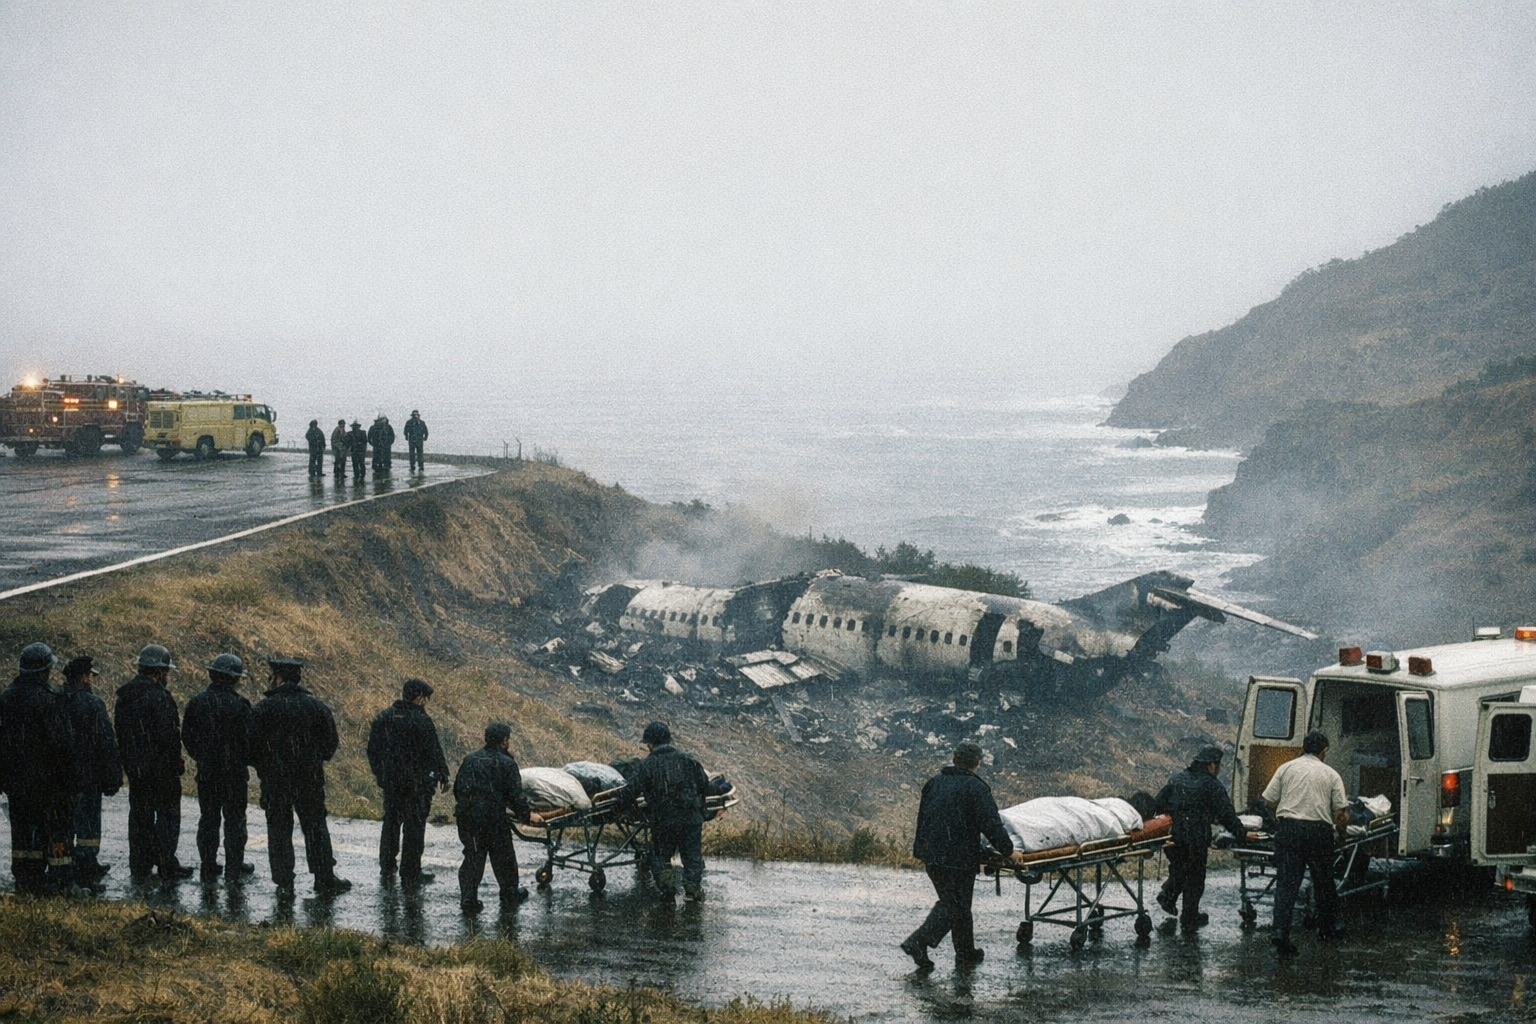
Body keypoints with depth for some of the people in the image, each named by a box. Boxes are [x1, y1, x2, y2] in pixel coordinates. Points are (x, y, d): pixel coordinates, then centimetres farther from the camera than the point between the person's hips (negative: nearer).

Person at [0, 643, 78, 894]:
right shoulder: (49, 700, -15)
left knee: (22, 827, 13)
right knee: (55, 827, 1)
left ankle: (24, 878, 15)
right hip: (47, 778, -6)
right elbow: (62, 744, -16)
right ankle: (59, 878, -2)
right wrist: (72, 779, -11)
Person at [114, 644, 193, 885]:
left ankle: (139, 870, 15)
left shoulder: (124, 696, 9)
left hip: (135, 767, 7)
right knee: (167, 815, 2)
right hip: (161, 767, -7)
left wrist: (127, 761, 19)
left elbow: (120, 732, 14)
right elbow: (169, 735, -19)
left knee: (139, 816, 12)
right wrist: (178, 764, -9)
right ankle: (167, 869, 3)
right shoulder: (159, 696, -17)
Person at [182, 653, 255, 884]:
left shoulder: (197, 702, 0)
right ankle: (233, 870, 10)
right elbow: (247, 738, -12)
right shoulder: (238, 704, -14)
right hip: (234, 772, -4)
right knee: (234, 820, 7)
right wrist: (246, 761, 7)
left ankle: (208, 870, 12)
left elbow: (187, 736, 6)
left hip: (206, 771, 4)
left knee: (208, 819, 11)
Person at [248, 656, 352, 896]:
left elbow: (253, 743, -7)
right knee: (315, 827, 10)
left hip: (274, 778, -2)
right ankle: (325, 879, 10)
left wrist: (261, 766, 10)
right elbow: (330, 740, 3)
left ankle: (284, 883, 4)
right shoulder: (314, 705, 0)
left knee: (279, 829, 5)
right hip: (309, 777, 2)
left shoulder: (264, 708, -8)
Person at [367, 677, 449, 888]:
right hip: (417, 782, -6)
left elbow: (373, 750, 11)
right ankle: (411, 875, 5)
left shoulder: (382, 718, 4)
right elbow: (434, 752, -14)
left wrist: (378, 773, 23)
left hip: (390, 781, 6)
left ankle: (386, 868, 30)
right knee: (414, 825, 2)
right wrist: (443, 776, -3)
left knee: (391, 821, 20)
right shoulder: (421, 721, -15)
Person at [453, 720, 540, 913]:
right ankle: (510, 896, 24)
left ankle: (468, 899, 4)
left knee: (472, 857, 11)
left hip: (467, 817, 4)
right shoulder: (506, 763, -6)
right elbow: (515, 795, -6)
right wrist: (527, 815, 7)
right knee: (503, 858, 12)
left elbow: (457, 788, 14)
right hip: (493, 818, -4)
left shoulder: (470, 759, 9)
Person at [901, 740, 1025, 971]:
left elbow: (923, 818, 19)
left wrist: (921, 849, 30)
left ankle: (967, 953, 23)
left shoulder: (934, 783, 9)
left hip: (931, 854, 7)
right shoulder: (975, 788, -12)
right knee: (954, 906, 0)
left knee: (952, 902, 17)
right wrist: (1008, 851, -2)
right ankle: (918, 942, -15)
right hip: (959, 857, -7)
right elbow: (991, 824, -13)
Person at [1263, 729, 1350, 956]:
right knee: (1323, 882, 17)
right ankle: (1327, 929, 30)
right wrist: (1341, 829, 24)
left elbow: (1269, 802, 7)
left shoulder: (1286, 768, 7)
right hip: (1319, 831, 0)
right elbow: (1341, 813, 3)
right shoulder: (1331, 775, 6)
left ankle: (1280, 931, -14)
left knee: (1286, 882, -1)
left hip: (1288, 828, 0)